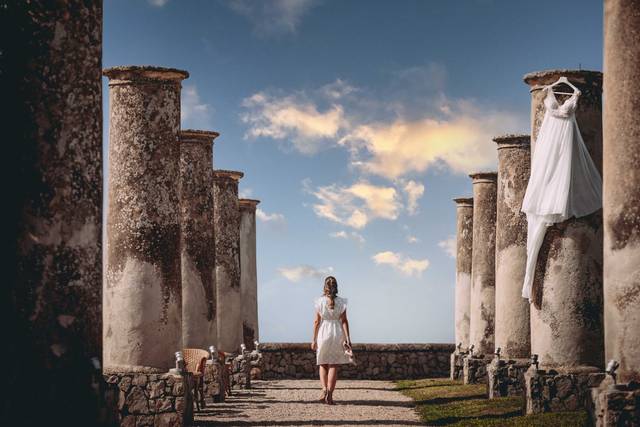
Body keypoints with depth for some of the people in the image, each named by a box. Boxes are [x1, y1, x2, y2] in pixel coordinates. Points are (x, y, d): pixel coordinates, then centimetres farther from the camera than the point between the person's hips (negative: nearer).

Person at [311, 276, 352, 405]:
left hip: (323, 334, 0)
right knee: (333, 366, 5)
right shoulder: (341, 302, -2)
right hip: (337, 334, 0)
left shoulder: (320, 301, -3)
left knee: (323, 365, 13)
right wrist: (347, 339, -6)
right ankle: (330, 394, -2)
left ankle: (324, 389, -6)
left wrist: (314, 340, 4)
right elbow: (344, 321, -6)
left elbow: (317, 321, -2)